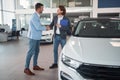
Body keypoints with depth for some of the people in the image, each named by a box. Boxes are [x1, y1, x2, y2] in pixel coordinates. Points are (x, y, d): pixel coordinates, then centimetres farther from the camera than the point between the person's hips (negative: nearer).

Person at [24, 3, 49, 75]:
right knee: (31, 52, -7)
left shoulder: (37, 16, 14)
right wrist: (45, 28, -7)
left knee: (36, 51, 14)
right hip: (33, 37, -10)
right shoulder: (34, 16, -18)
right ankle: (26, 68, -1)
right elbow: (38, 27, -21)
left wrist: (44, 27, 5)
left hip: (37, 37, 10)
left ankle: (35, 65, 25)